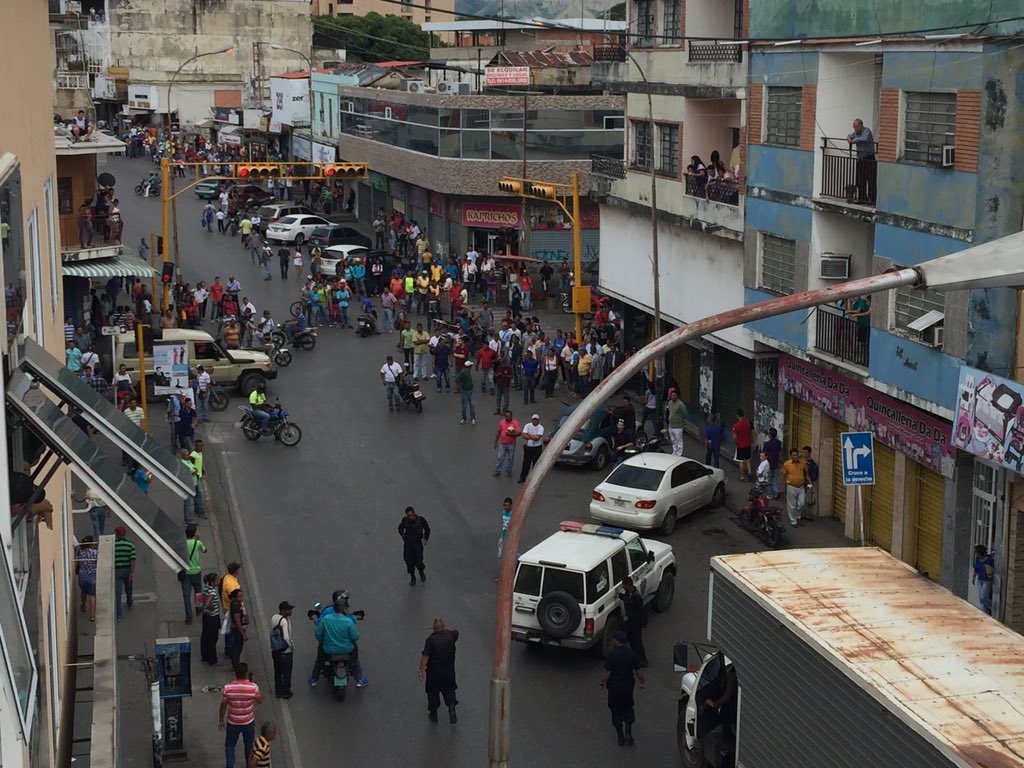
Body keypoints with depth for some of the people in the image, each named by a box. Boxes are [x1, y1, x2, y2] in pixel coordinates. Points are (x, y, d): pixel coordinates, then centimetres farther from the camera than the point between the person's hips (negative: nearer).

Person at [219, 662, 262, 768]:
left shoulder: (228, 688, -20)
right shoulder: (253, 687, -23)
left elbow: (223, 706, -8)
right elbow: (260, 700, -3)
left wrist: (221, 720, 8)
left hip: (232, 723, 0)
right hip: (248, 723, 0)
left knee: (230, 746, 20)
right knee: (249, 746, 22)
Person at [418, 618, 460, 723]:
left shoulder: (431, 640, -18)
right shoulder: (450, 637, -7)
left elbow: (425, 656, -20)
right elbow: (455, 631, 17)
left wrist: (421, 670, -15)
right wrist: (445, 628, 12)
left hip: (434, 672, -3)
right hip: (449, 671, 3)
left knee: (433, 692, 15)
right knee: (449, 691, 19)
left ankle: (433, 714, 27)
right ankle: (452, 708, -2)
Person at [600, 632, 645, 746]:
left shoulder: (612, 654, -18)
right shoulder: (631, 653, -7)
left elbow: (607, 672, -15)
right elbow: (637, 671, -1)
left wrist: (603, 682, 1)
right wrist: (643, 682, 14)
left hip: (614, 687, -3)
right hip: (628, 687, 3)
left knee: (616, 711, 11)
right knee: (628, 709, 21)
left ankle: (621, 737, 17)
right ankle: (628, 732, 8)